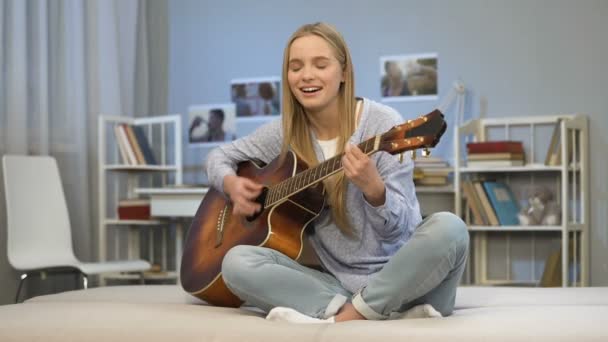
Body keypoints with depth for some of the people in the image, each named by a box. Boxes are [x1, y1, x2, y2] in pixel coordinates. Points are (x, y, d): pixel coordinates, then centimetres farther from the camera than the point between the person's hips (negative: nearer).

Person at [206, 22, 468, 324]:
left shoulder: (382, 124, -8)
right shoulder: (286, 131, 3)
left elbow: (396, 230, -11)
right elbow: (219, 156, 19)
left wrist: (373, 187, -32)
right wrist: (232, 184, -4)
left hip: (397, 277, -3)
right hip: (333, 280, 3)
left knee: (449, 228, -32)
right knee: (236, 261, -21)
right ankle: (389, 310, -27)